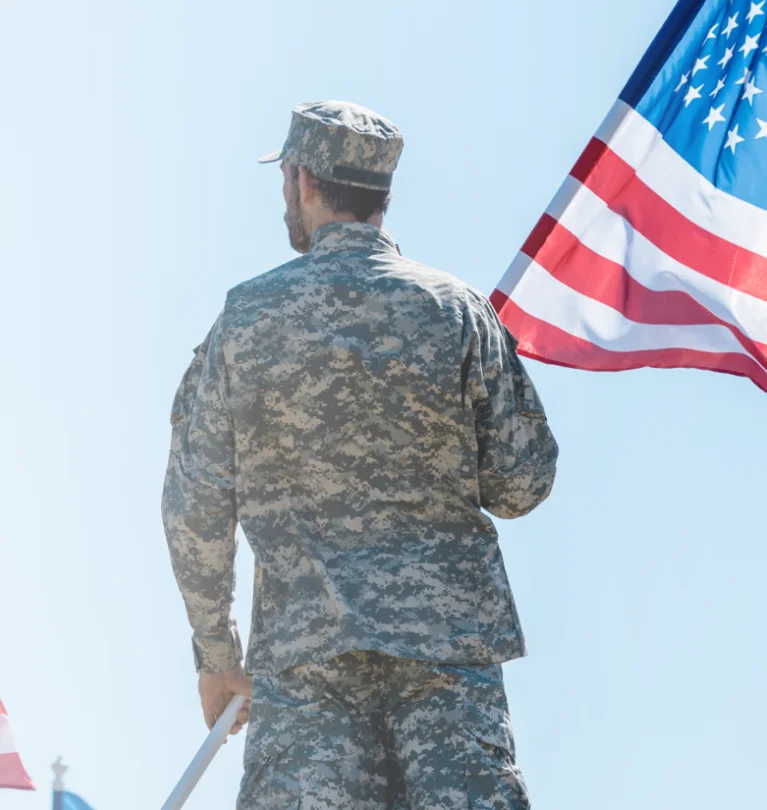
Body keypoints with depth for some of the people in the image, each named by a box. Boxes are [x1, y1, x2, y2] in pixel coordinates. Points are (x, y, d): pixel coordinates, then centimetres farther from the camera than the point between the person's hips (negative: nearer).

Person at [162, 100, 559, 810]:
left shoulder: (248, 316, 4)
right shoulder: (458, 310, 3)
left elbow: (196, 507, 6)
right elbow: (522, 485, 3)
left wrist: (216, 651, 17)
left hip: (300, 647, 0)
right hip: (447, 631, 0)